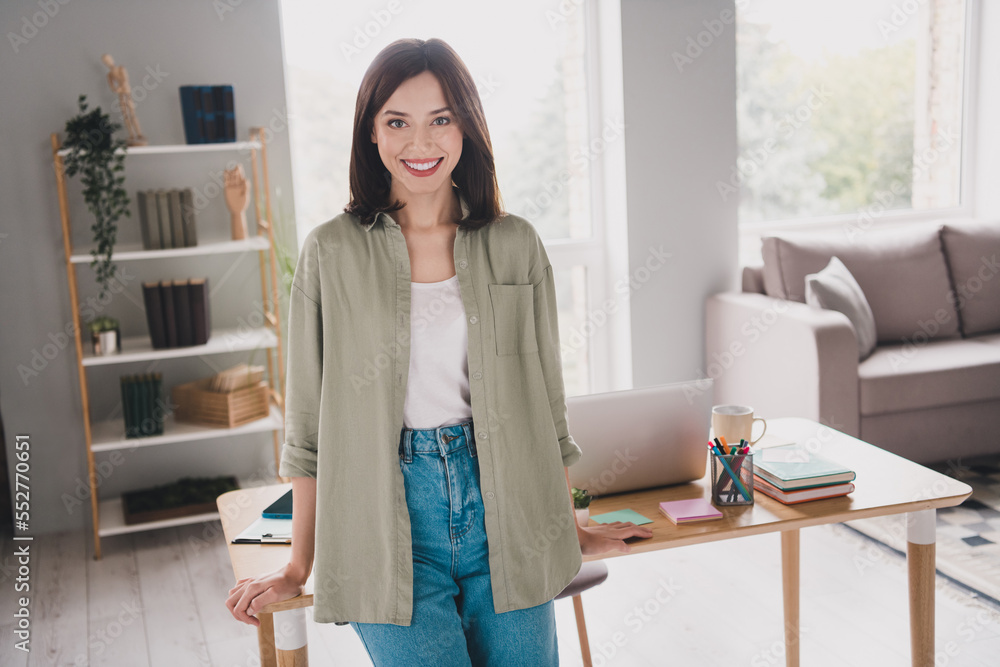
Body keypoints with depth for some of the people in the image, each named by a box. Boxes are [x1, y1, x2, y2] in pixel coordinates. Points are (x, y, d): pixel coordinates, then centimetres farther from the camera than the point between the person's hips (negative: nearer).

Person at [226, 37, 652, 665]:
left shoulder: (516, 244, 2)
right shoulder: (332, 252, -2)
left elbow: (547, 401, 10)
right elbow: (310, 422, 3)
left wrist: (573, 531, 16)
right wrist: (299, 568, 7)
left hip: (504, 514, 2)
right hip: (390, 526, -2)